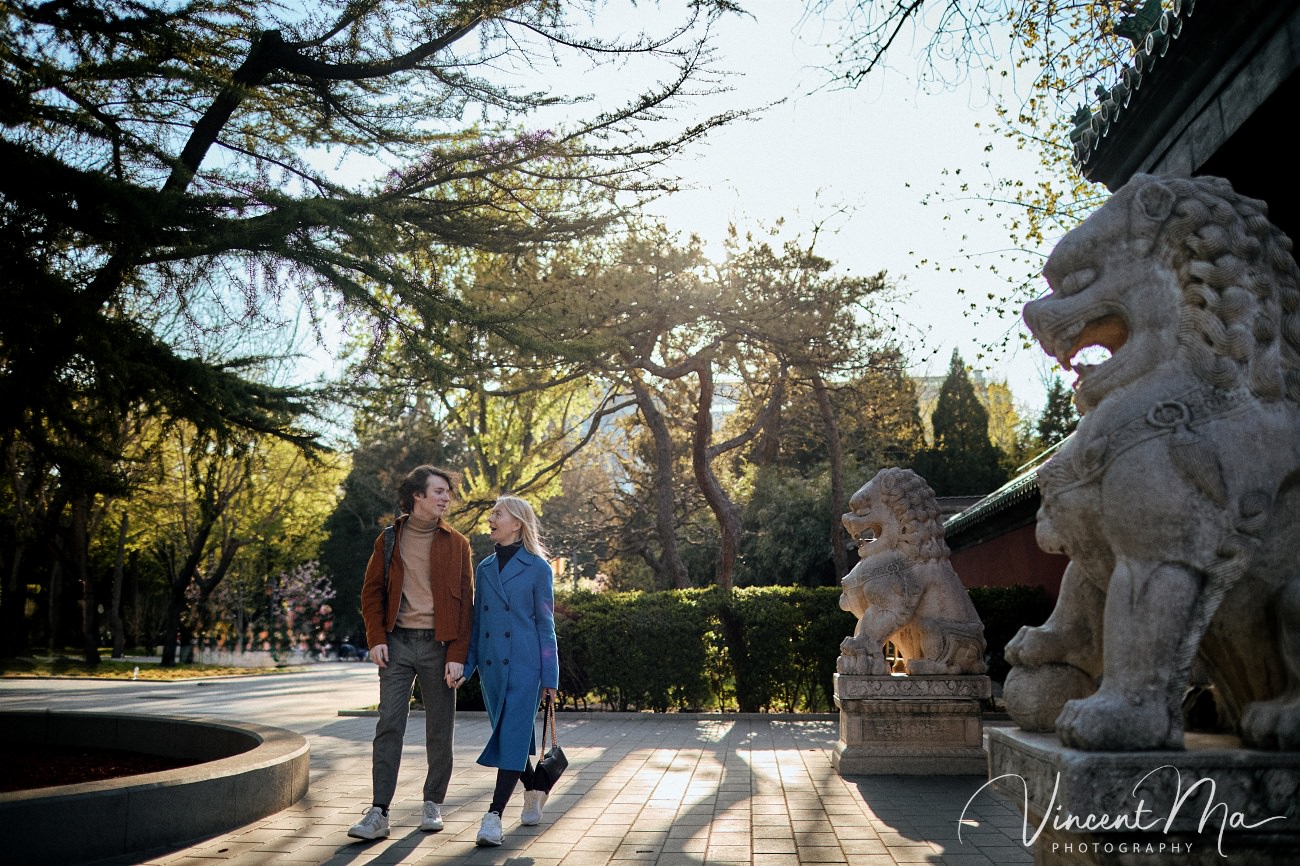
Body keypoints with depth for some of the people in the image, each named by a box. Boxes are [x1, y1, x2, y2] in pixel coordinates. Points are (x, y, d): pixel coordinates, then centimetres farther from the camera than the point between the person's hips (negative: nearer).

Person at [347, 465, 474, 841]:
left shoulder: (456, 544, 4)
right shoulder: (389, 540, 7)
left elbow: (465, 602, 1)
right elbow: (371, 592, 9)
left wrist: (458, 655, -7)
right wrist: (376, 638, -4)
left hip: (438, 644, 0)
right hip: (398, 642, 0)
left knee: (439, 731, 7)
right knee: (388, 726, -4)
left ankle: (433, 804, 22)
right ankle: (379, 813, 0)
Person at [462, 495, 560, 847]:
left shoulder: (537, 567, -5)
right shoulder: (484, 568, 10)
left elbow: (545, 623, -3)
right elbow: (476, 622, 14)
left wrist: (550, 676, -5)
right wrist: (466, 665, 8)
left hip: (524, 664, -6)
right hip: (491, 665, 6)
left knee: (513, 737, -9)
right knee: (507, 736, 15)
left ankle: (494, 817, -8)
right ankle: (533, 792, 36)